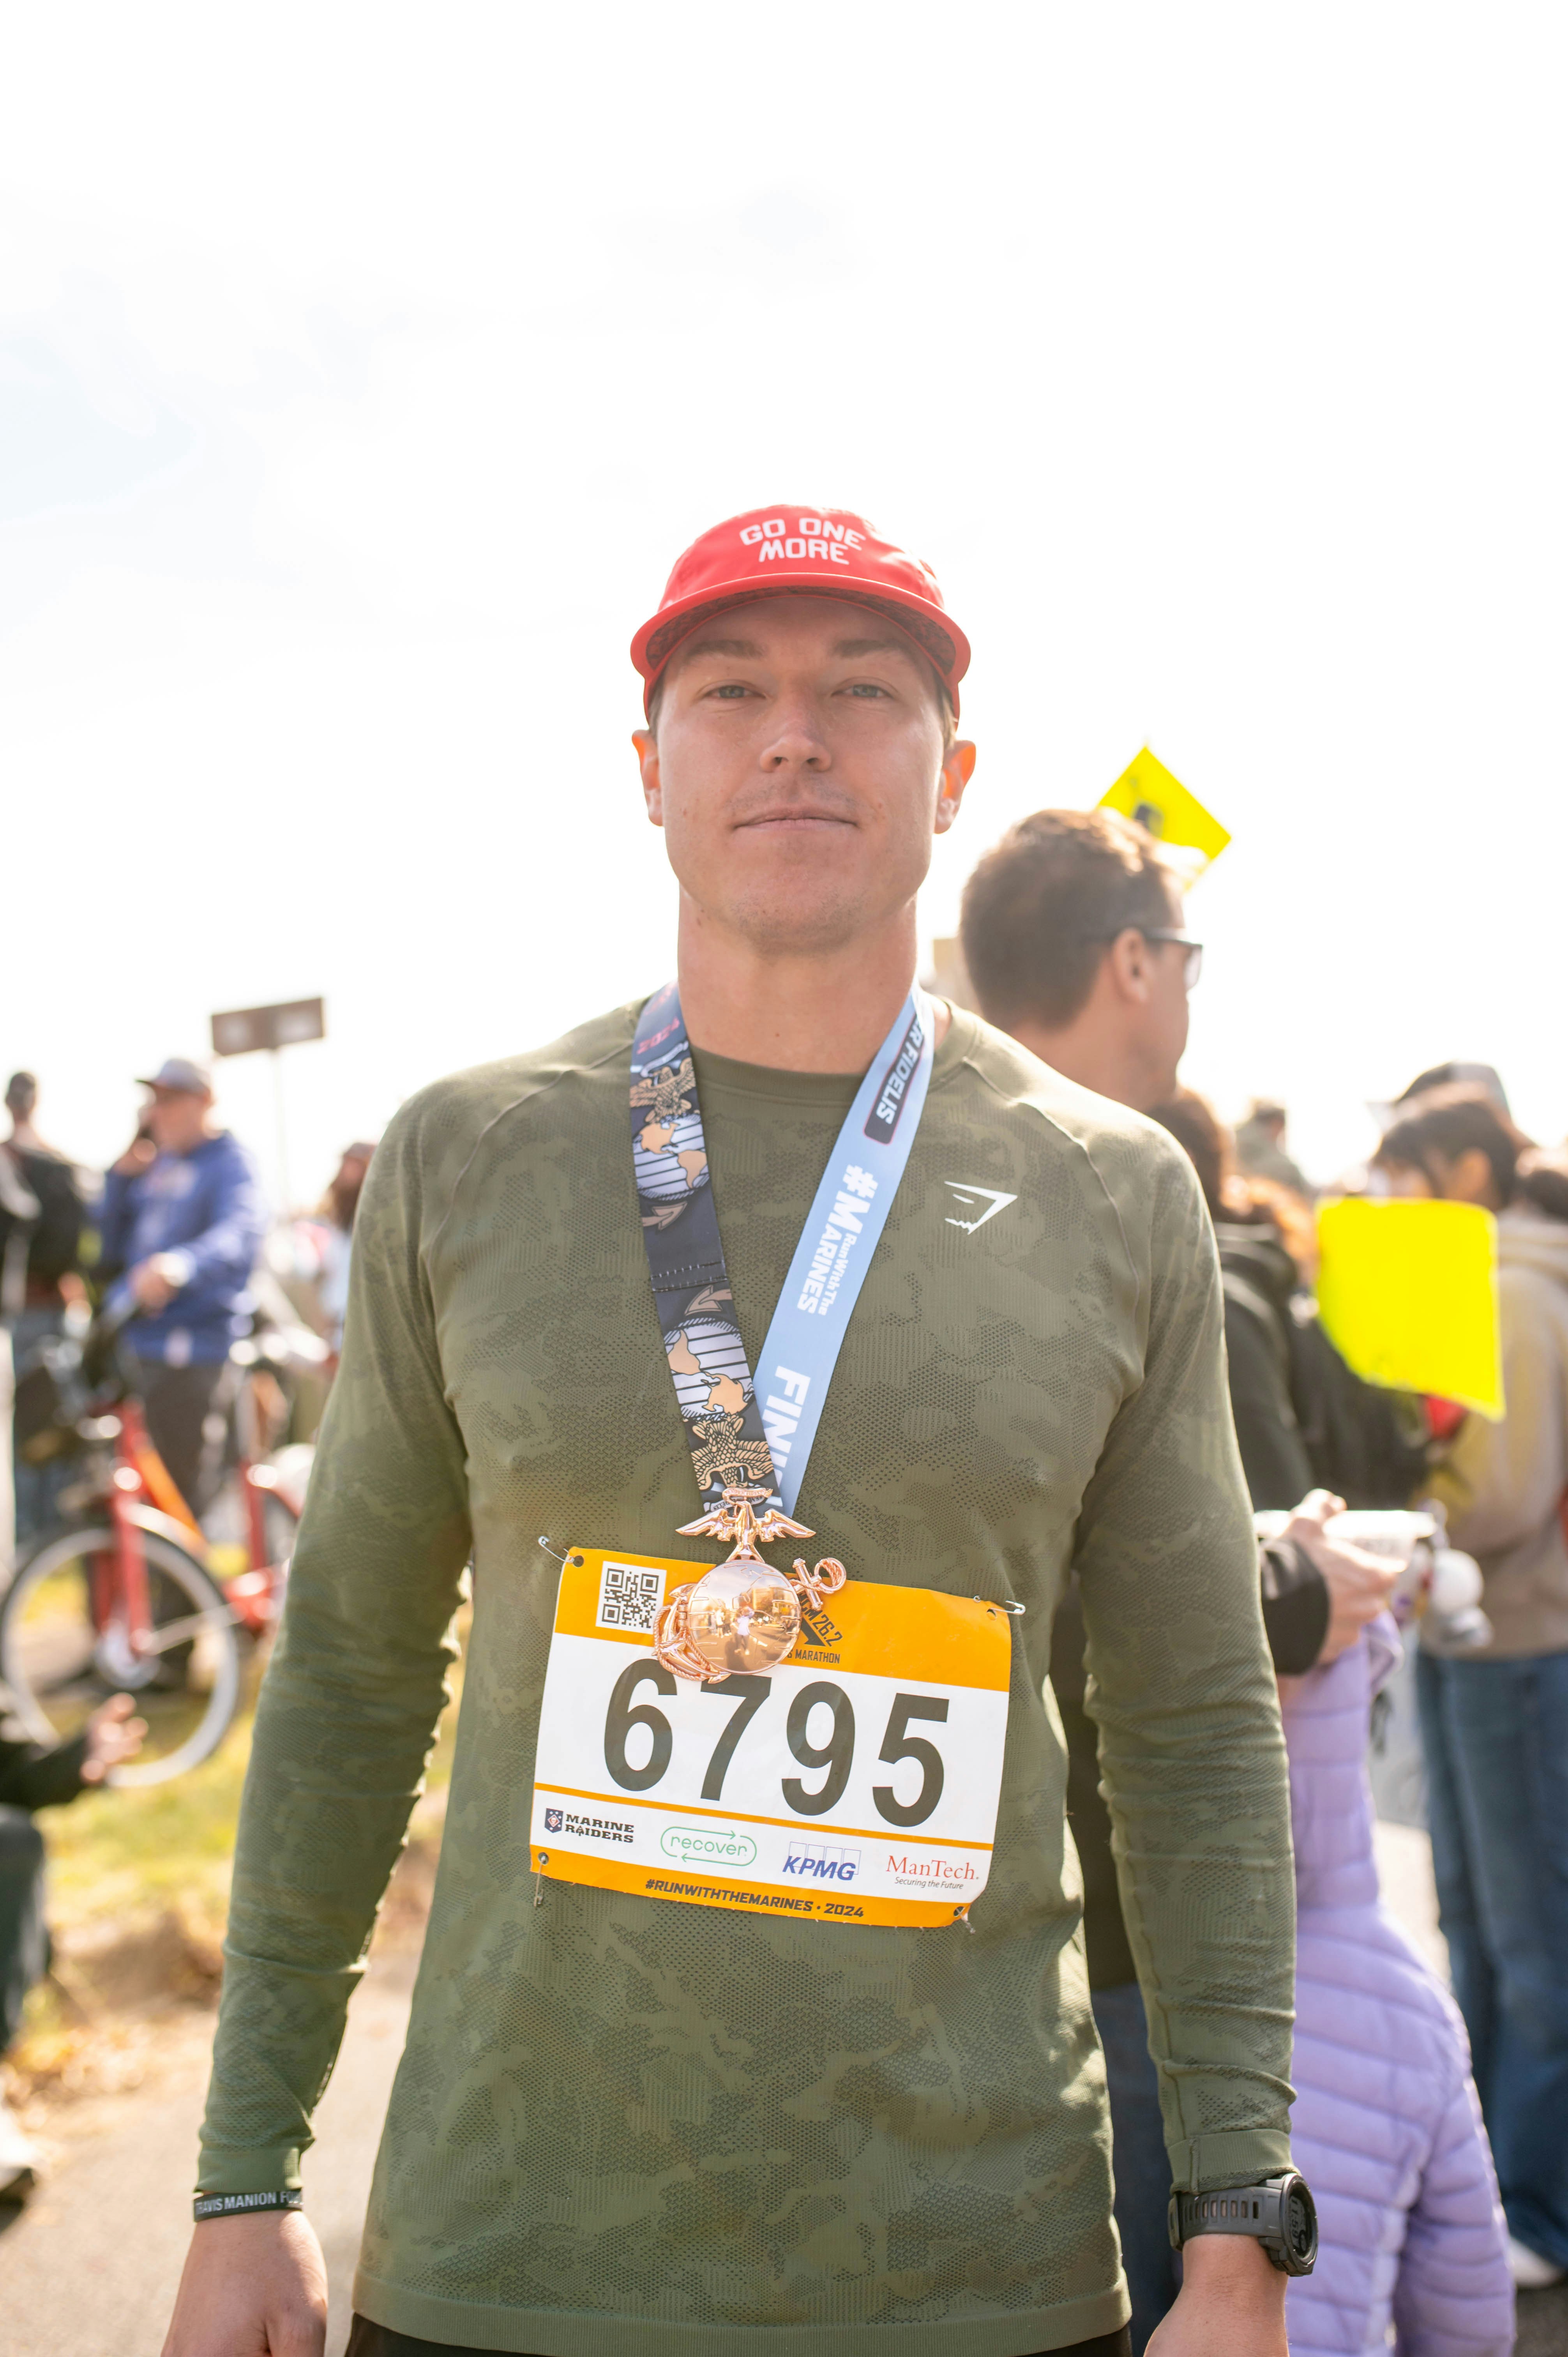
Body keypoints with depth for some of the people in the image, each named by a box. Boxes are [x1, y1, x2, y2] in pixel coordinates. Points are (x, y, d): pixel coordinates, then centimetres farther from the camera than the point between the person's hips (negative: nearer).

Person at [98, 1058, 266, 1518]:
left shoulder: (229, 1163, -5)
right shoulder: (154, 1165, 18)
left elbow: (239, 1232, -26)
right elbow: (110, 1246, 20)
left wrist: (181, 1265, -46)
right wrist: (122, 1175, 6)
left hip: (193, 1350, -7)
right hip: (132, 1342, 7)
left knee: (183, 1488, -6)